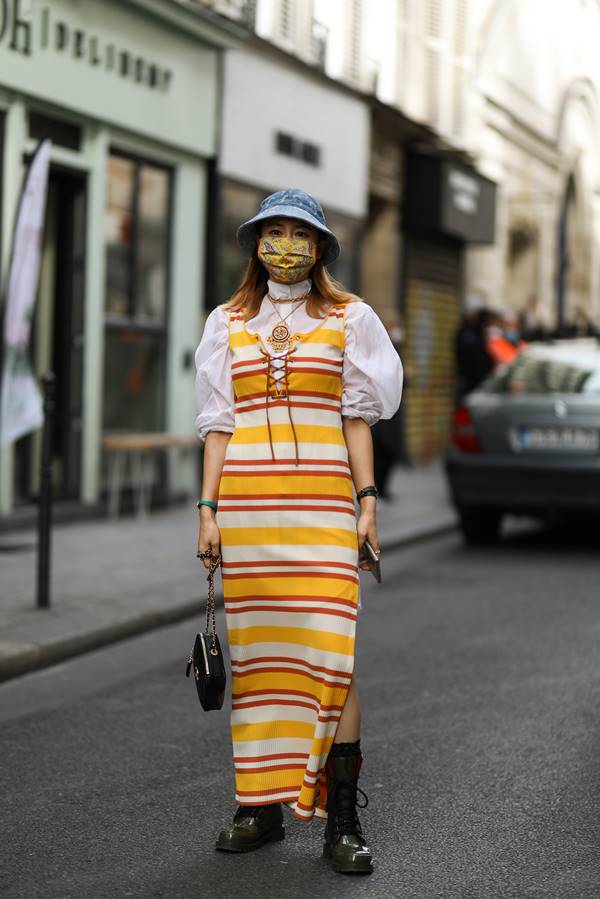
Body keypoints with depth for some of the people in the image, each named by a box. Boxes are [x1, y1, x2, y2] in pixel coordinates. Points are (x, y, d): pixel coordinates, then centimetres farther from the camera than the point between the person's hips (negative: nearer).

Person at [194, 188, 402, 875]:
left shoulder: (348, 318, 10)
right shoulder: (228, 323, 14)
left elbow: (357, 416, 7)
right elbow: (217, 422, 12)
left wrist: (368, 502, -1)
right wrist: (209, 509, 4)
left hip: (322, 500, -2)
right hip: (246, 500, 2)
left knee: (330, 650, -9)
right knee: (256, 650, 3)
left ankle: (341, 820, -5)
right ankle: (262, 806, 13)